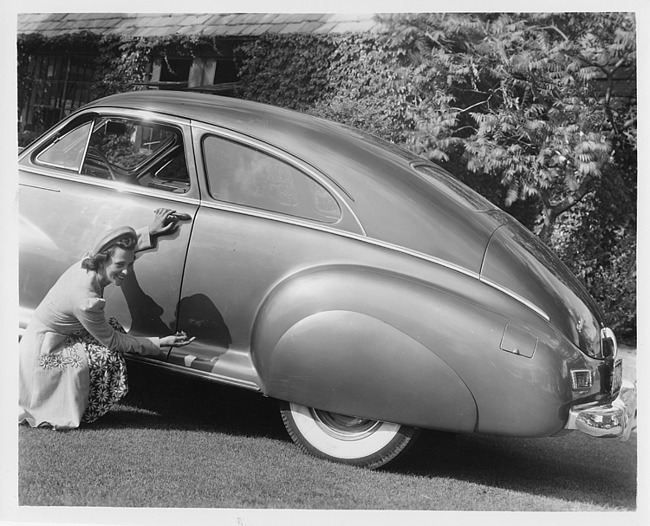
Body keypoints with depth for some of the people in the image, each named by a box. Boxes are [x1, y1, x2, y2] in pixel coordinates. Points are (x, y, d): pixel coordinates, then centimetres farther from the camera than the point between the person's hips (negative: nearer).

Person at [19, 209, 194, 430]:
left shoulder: (88, 263, -12)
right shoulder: (86, 301, -34)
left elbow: (118, 245, 11)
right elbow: (112, 342, -21)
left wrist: (151, 231, 0)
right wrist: (161, 343, -18)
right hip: (42, 353, -9)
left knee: (113, 327, 5)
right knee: (109, 359, -17)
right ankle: (78, 413, 1)